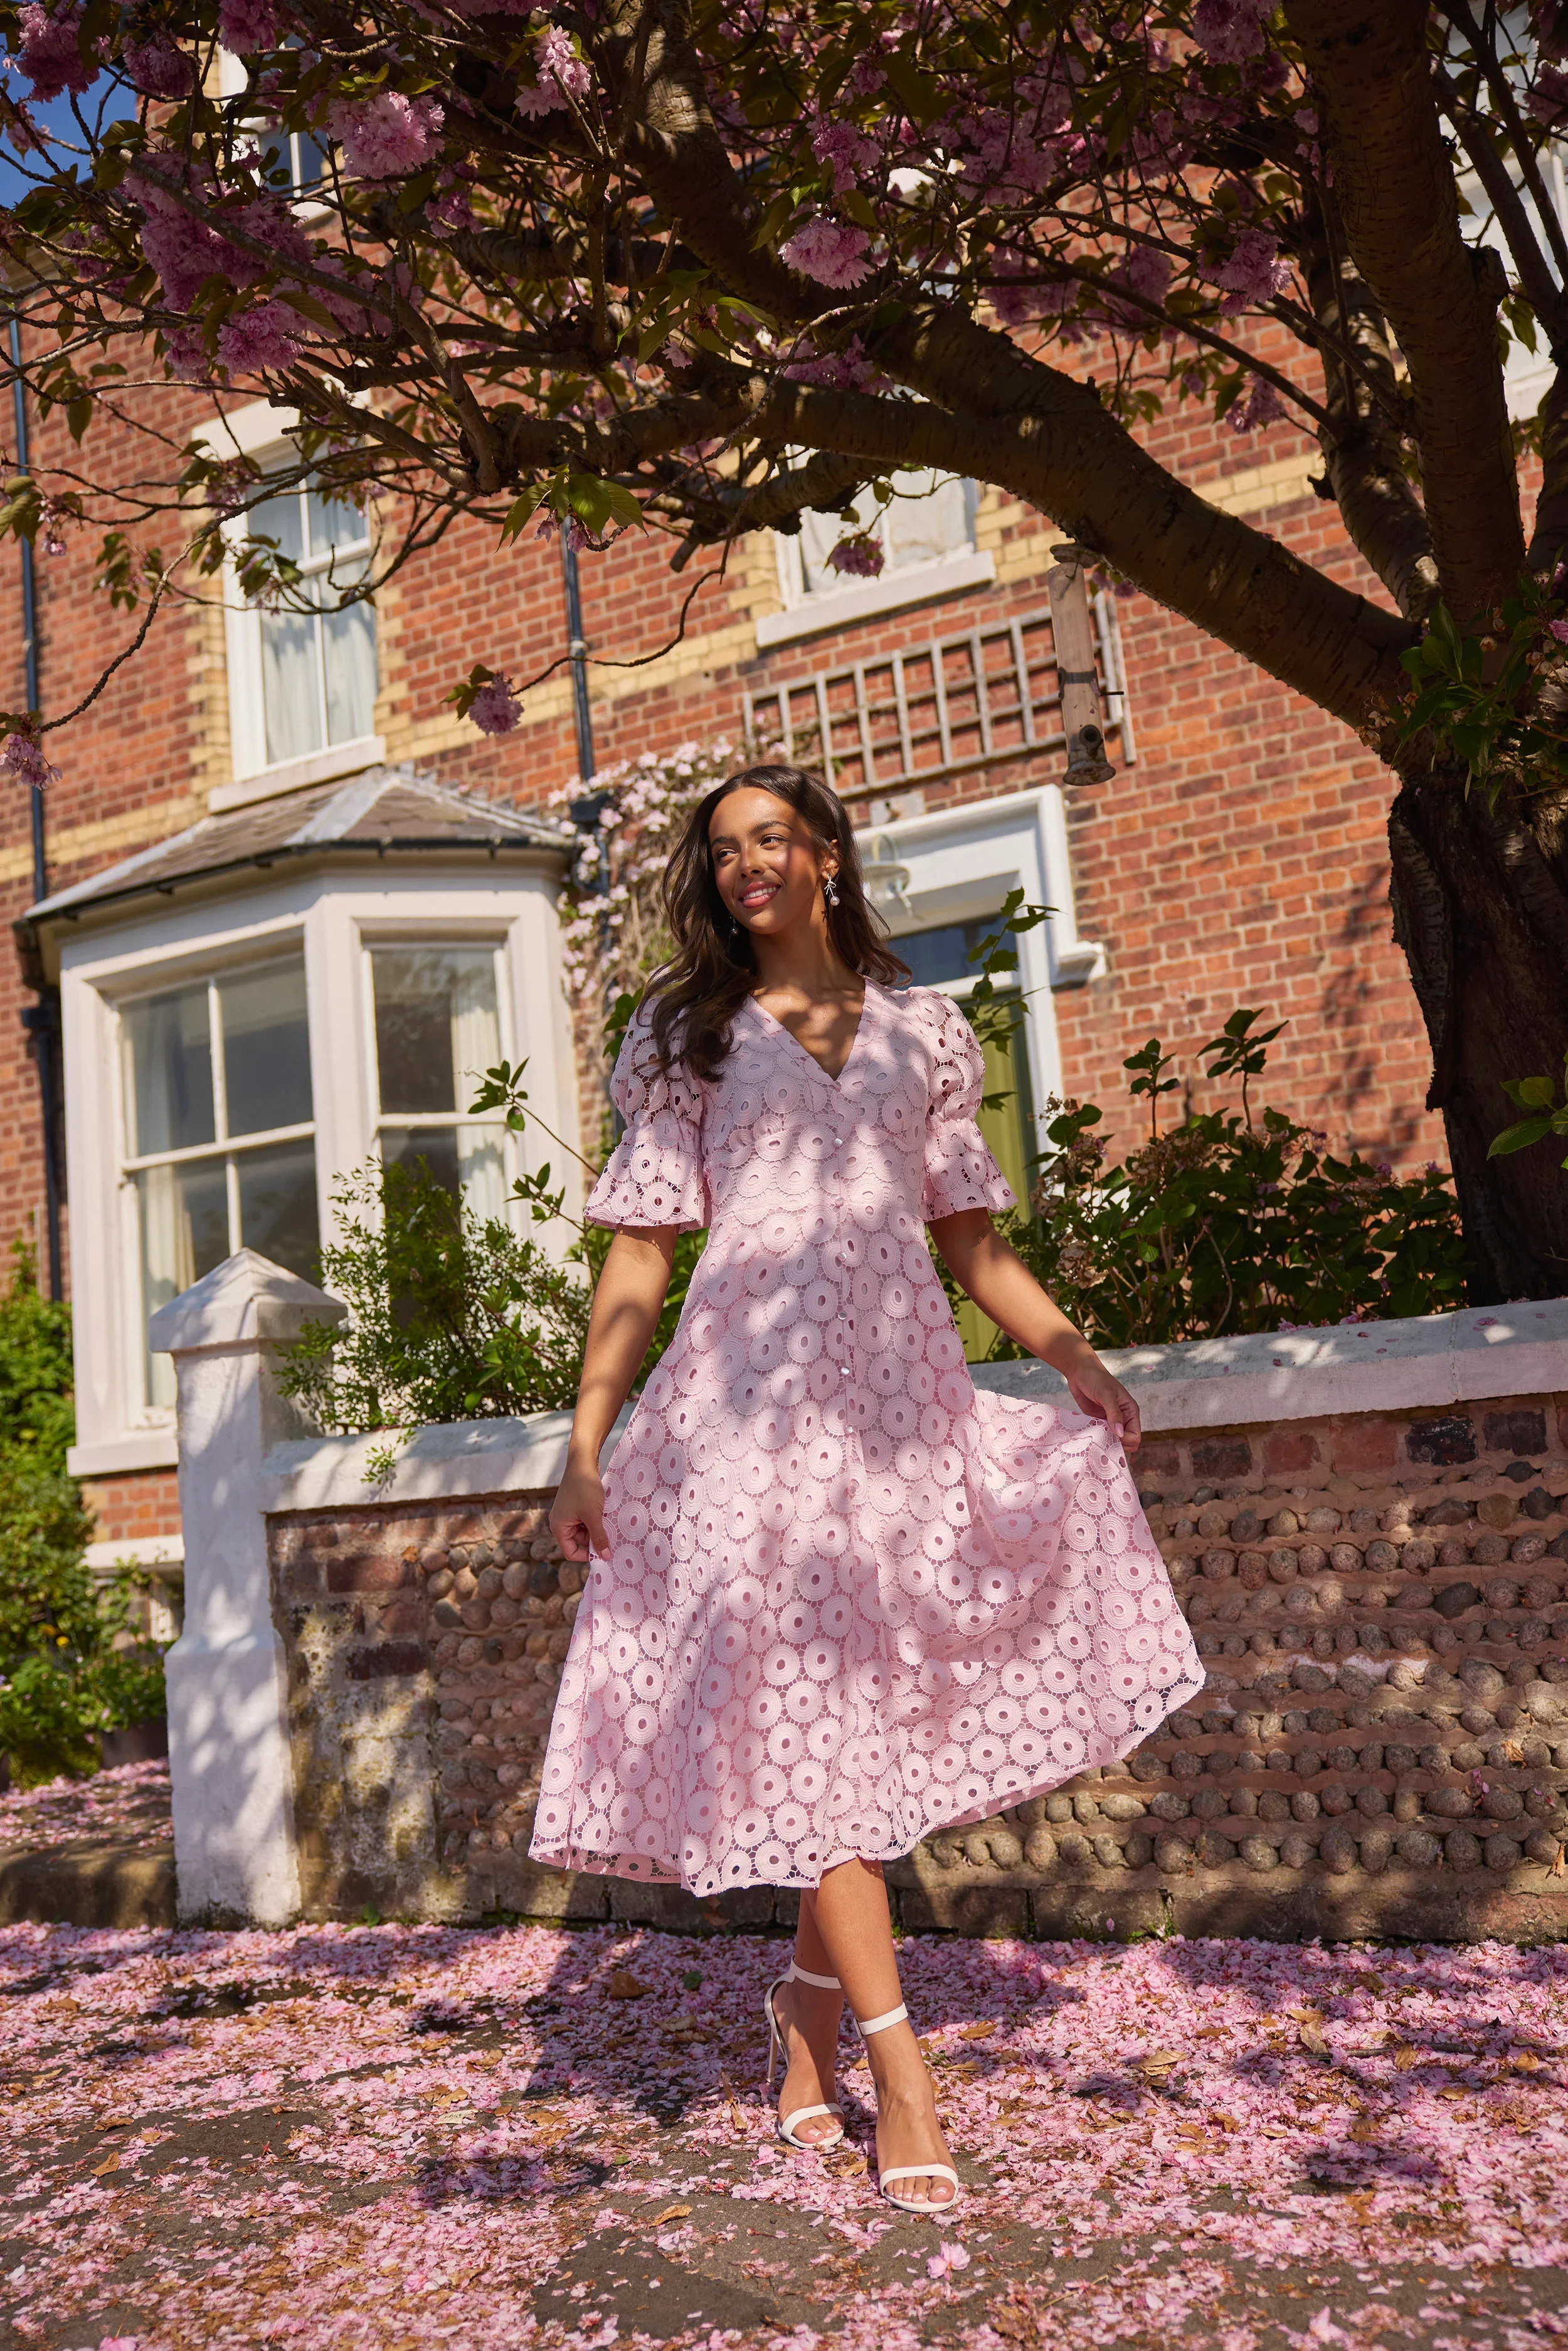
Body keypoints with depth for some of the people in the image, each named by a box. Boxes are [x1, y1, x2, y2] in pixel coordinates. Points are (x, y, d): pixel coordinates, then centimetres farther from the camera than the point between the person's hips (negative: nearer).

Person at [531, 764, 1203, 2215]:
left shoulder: (924, 1030, 15)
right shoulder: (687, 1037, 10)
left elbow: (972, 1237, 15)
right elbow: (640, 1255, 5)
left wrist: (1075, 1356, 0)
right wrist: (587, 1443, -2)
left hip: (901, 1390, 2)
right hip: (755, 1389, -2)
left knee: (869, 1703, 2)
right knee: (804, 1708, -7)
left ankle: (809, 2000, 22)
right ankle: (898, 2067, -2)